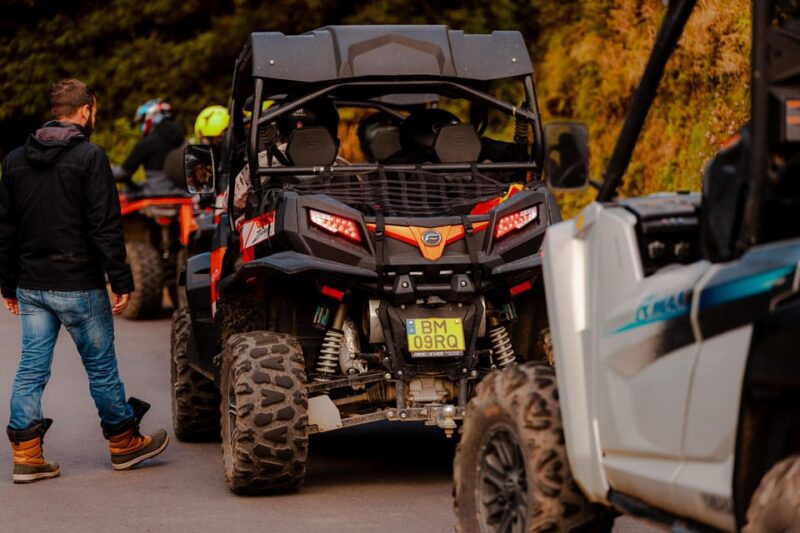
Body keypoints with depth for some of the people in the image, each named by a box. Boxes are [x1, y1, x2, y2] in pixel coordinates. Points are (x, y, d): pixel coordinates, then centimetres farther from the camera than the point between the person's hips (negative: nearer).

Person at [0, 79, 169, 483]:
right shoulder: (89, 157, -10)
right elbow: (105, 227, -14)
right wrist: (121, 282, -11)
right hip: (78, 284, -5)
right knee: (101, 366, 6)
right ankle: (124, 444, 18)